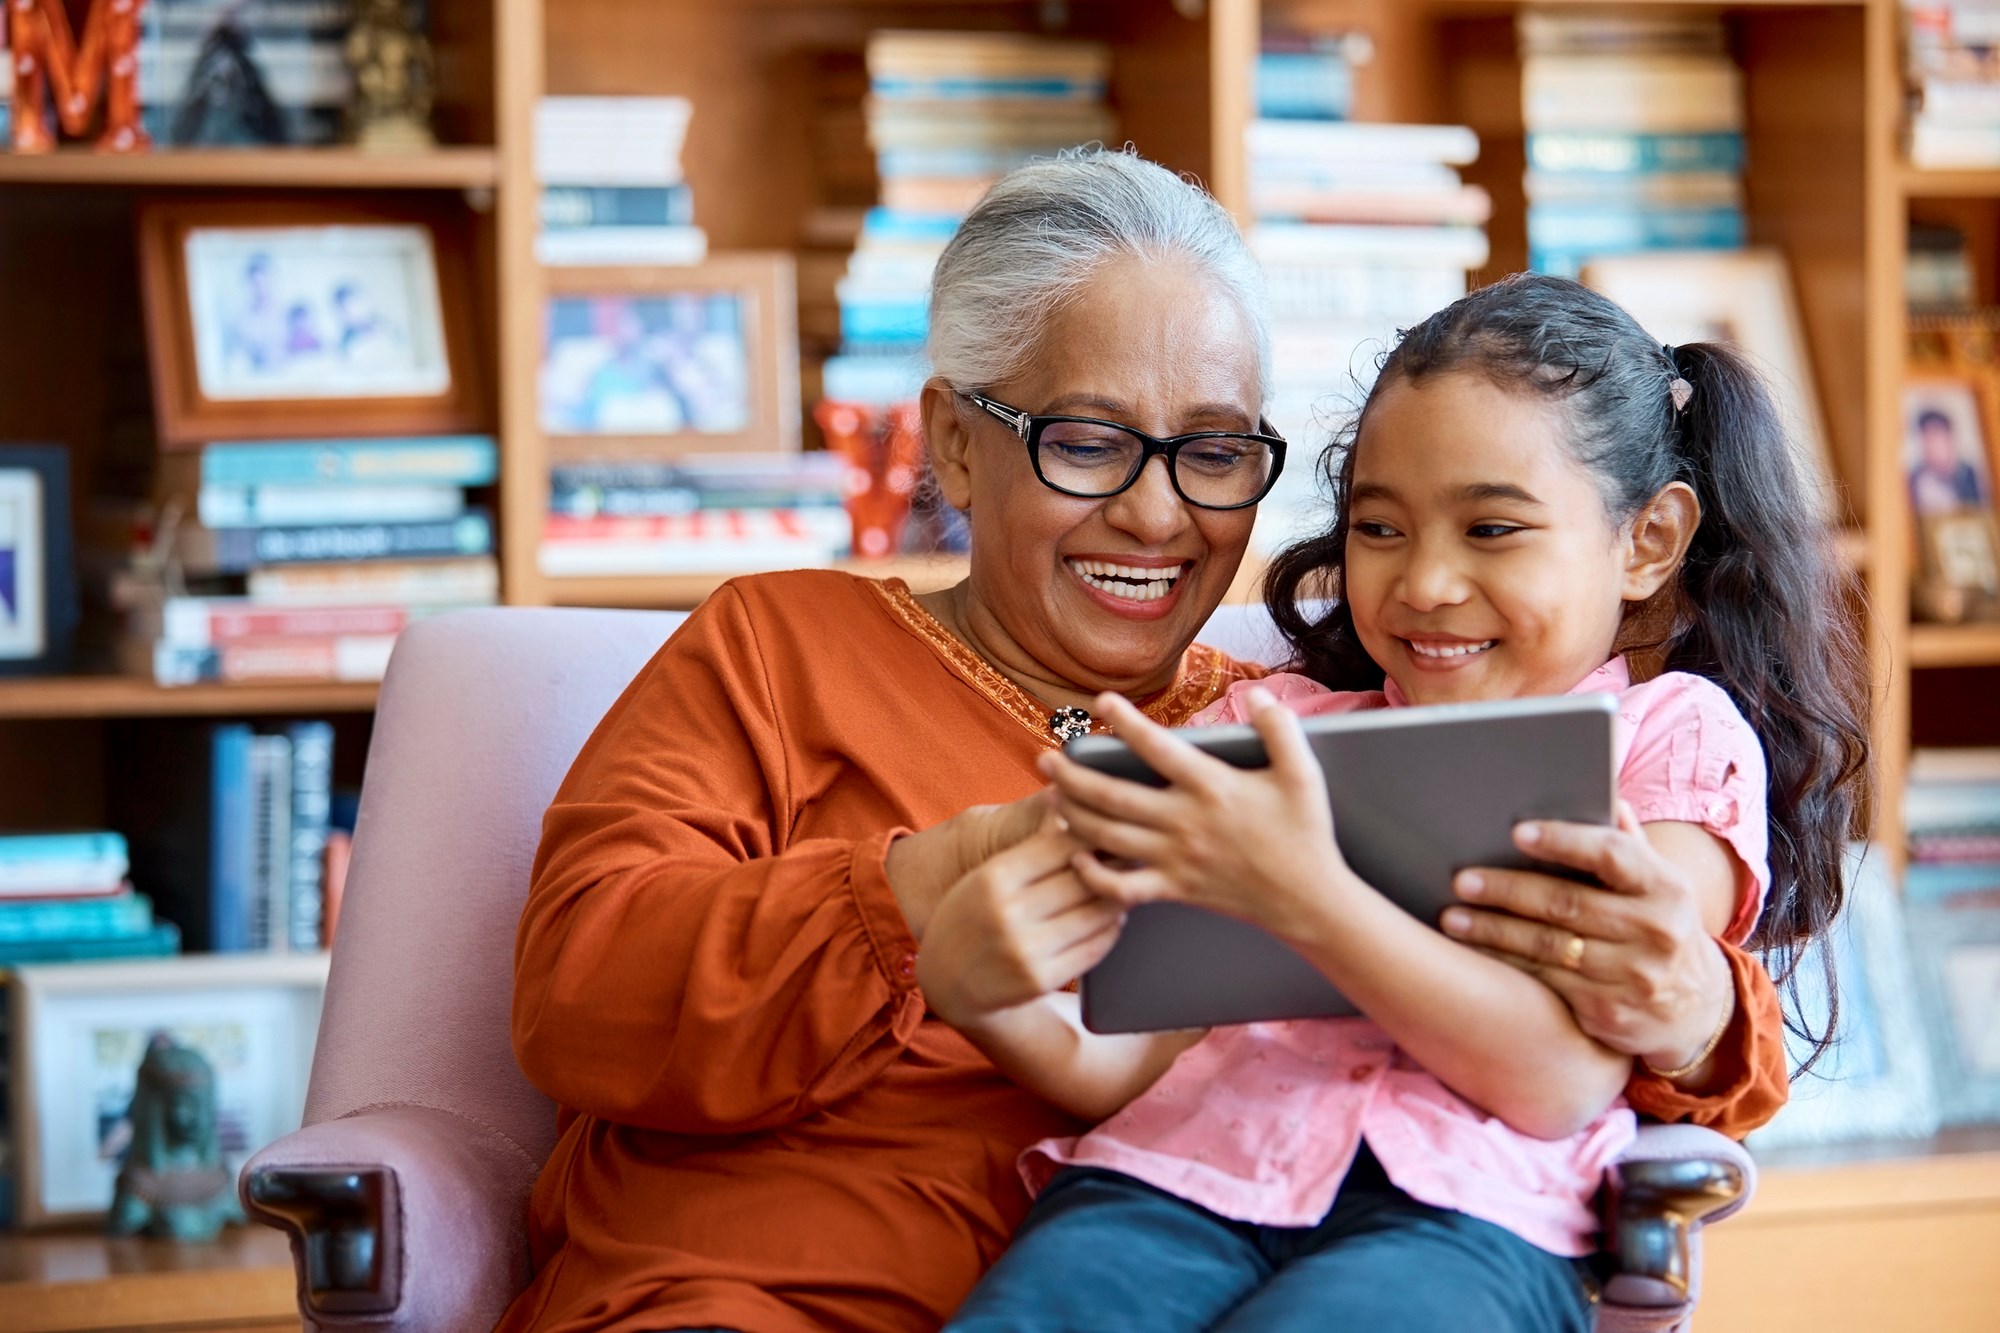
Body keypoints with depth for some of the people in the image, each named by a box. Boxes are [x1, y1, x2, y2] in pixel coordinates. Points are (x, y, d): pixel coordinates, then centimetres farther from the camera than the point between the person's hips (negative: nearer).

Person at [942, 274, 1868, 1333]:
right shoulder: (1271, 723, 26)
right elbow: (1127, 1063, 14)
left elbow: (1561, 1081, -3)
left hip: (1467, 1212, -3)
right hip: (1187, 1168, 4)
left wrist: (1302, 894, -15)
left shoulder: (1674, 733, 15)